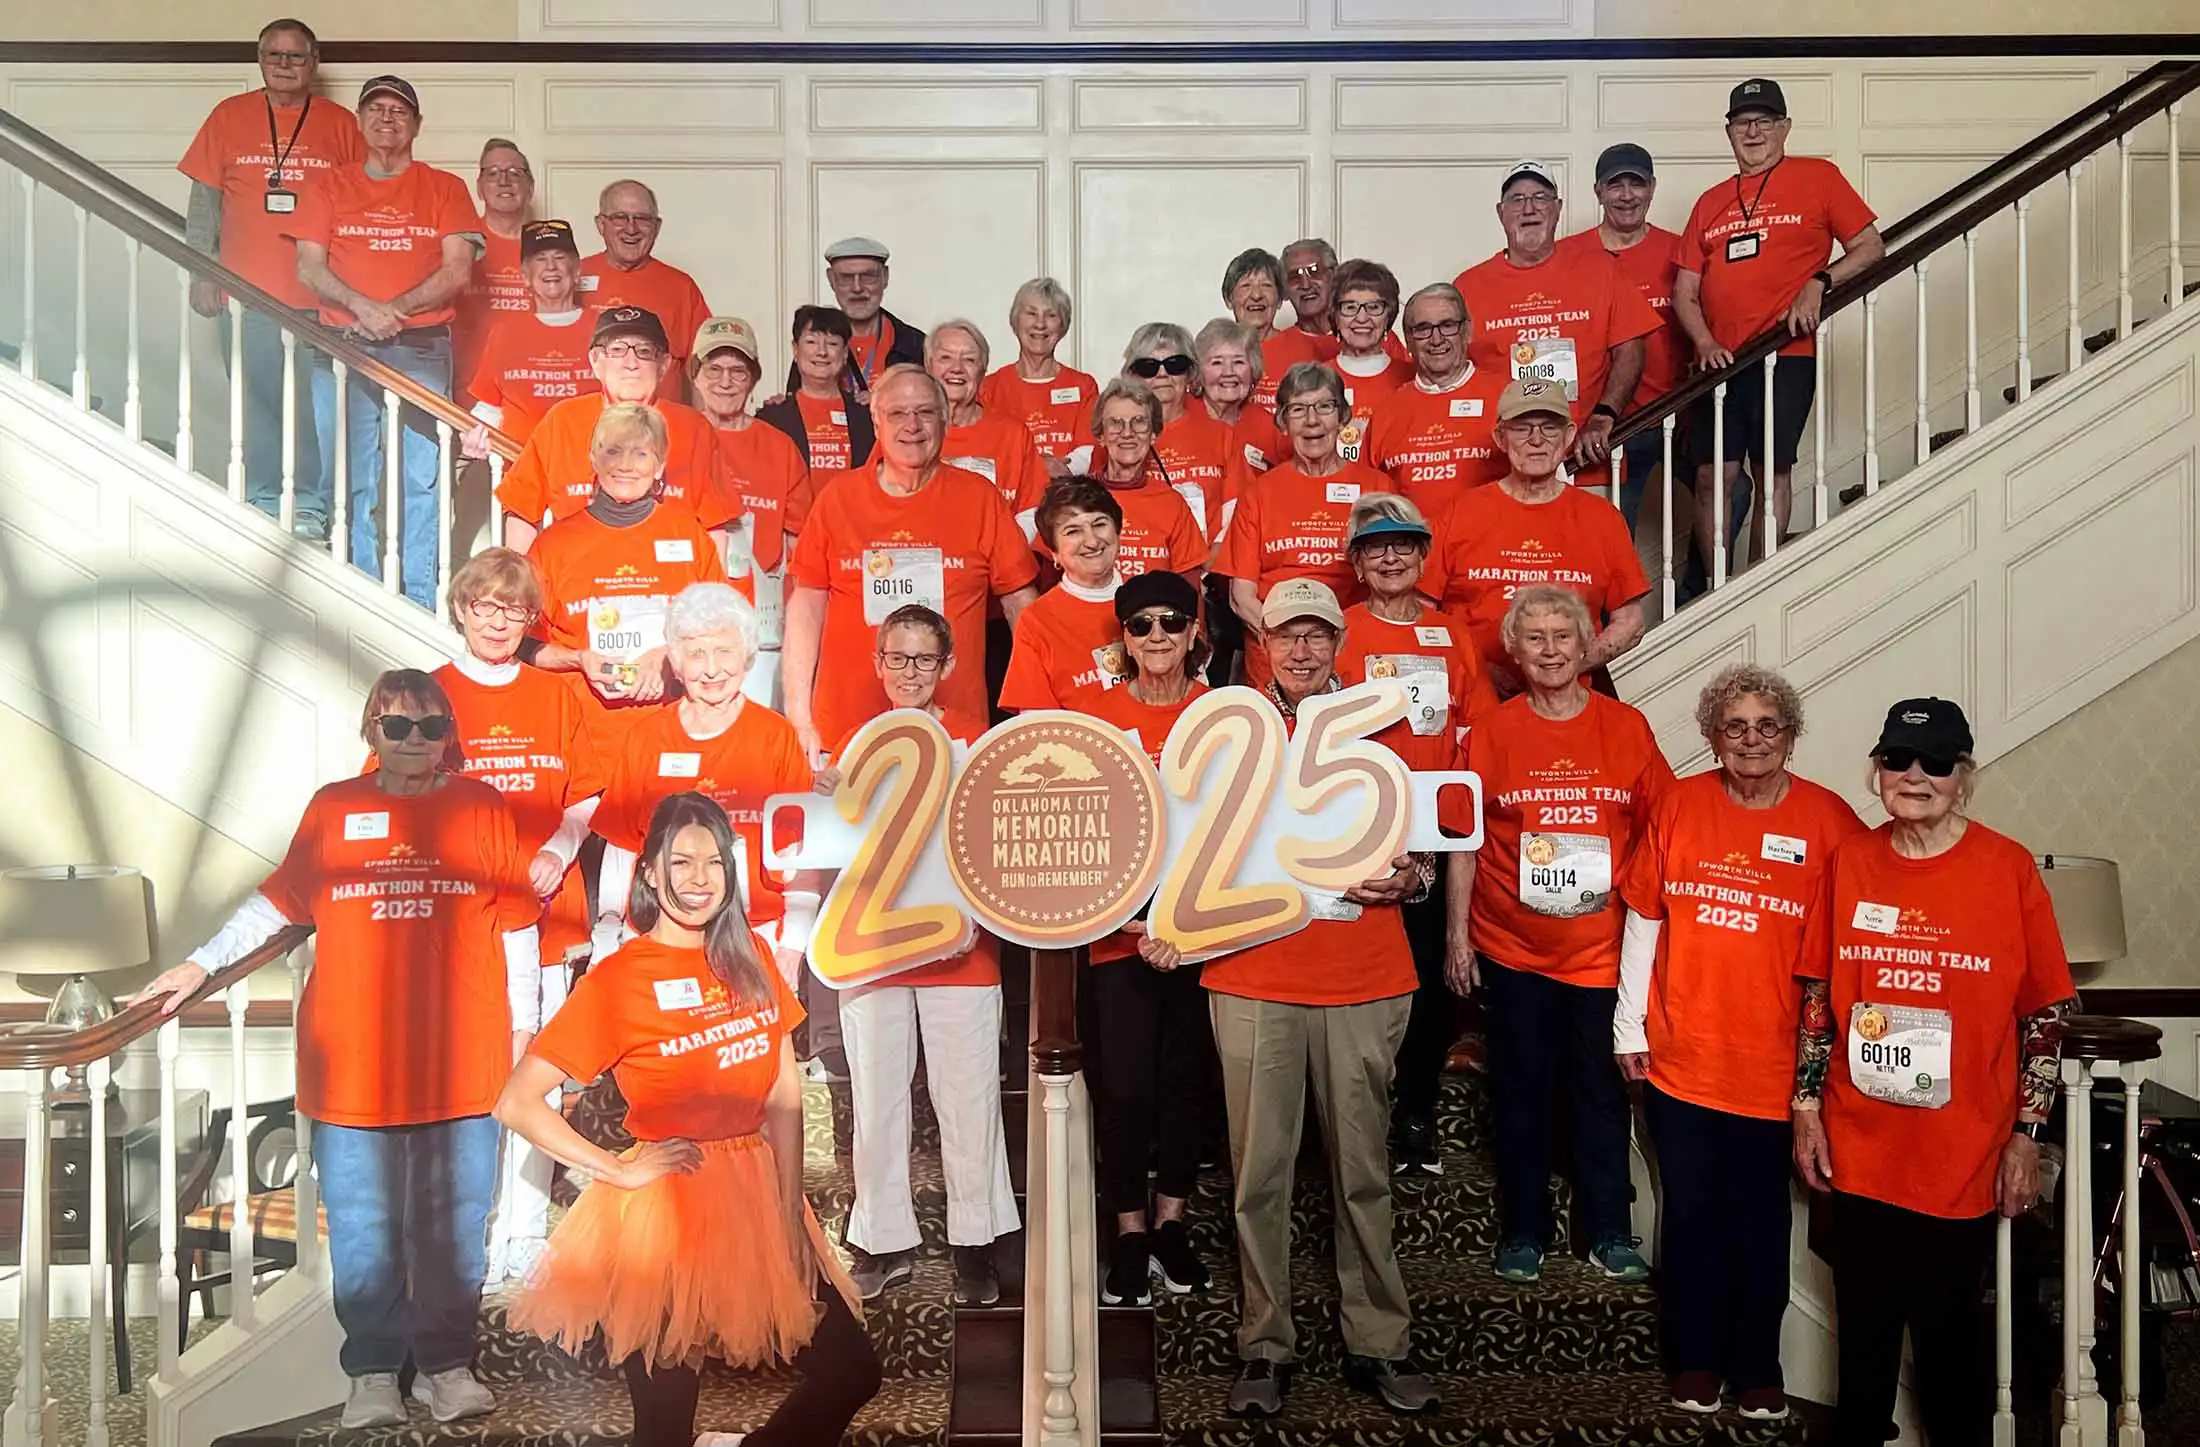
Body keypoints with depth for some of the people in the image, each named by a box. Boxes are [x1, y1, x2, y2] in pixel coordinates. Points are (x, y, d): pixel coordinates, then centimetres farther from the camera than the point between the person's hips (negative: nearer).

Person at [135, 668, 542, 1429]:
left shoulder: (482, 806, 3)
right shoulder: (334, 808, 5)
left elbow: (516, 923, 5)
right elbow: (278, 901, 14)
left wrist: (523, 1025, 4)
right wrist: (200, 964, 9)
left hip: (459, 1060, 0)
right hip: (352, 1061, 1)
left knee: (453, 1224, 7)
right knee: (362, 1227, 8)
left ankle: (446, 1364, 20)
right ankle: (372, 1371, 21)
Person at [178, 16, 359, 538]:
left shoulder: (340, 123, 7)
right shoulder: (228, 117, 9)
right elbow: (203, 200, 9)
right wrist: (202, 274, 2)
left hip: (320, 295, -1)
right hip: (246, 293, 1)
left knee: (315, 405, 1)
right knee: (256, 404, 4)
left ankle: (310, 507, 11)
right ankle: (262, 504, 14)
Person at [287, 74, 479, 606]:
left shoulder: (445, 189, 13)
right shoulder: (330, 187, 16)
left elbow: (457, 270, 2)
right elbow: (309, 268, 7)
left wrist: (396, 309, -11)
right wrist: (363, 308, -11)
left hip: (421, 348, -1)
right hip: (344, 348, 1)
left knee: (420, 477, -6)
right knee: (352, 477, -1)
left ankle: (420, 598, -3)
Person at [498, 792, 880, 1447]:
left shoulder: (750, 957, 4)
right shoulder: (615, 980, -11)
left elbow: (784, 1098, 4)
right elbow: (516, 1103, -14)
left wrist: (791, 1211, -3)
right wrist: (618, 1171, -12)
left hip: (755, 1195, 5)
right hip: (665, 1209, -5)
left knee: (852, 1373, 6)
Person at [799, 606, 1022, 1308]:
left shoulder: (976, 741, 3)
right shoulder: (853, 747, 9)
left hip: (959, 948, -2)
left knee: (967, 1098, 2)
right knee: (876, 1099, 8)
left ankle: (974, 1241, 15)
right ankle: (884, 1241, 20)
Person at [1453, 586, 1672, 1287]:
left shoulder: (1627, 728, 1)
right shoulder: (1492, 732, -1)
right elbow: (1465, 840, 2)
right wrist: (1458, 934, -1)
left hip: (1600, 947, 0)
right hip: (1513, 948, 0)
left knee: (1601, 1092, 9)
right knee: (1521, 1094, 10)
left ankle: (1609, 1233, 25)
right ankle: (1523, 1234, 24)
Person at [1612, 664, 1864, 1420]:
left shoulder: (1829, 820, -5)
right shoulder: (1676, 806, -1)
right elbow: (1643, 919, 4)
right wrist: (1629, 1026, 4)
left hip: (1774, 1063, -1)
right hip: (1680, 1055, 1)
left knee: (1760, 1218, 11)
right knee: (1691, 1211, 12)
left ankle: (1757, 1367, 29)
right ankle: (1695, 1360, 28)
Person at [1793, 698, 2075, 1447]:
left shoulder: (2009, 867, -8)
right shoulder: (1848, 862, 0)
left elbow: (2046, 1014, -4)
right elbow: (1816, 996, 6)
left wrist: (2026, 1137, -5)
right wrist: (1806, 1111, 3)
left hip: (1962, 1156, -2)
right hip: (1858, 1151, 2)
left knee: (1949, 1325, 12)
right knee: (1864, 1323, 16)